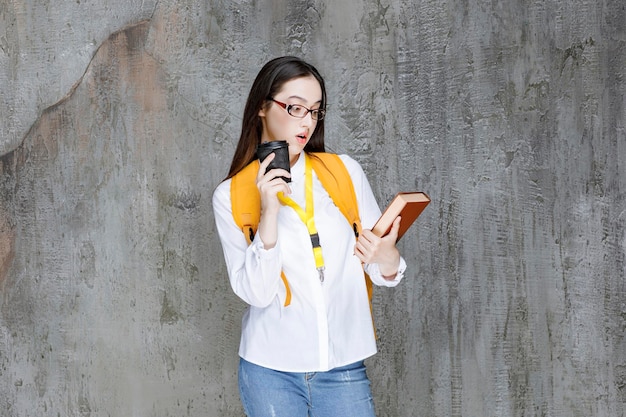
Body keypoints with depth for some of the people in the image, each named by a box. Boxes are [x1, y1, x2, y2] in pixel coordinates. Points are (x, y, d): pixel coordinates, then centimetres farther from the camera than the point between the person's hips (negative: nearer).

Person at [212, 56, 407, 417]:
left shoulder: (346, 172, 2)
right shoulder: (231, 196, 0)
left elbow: (385, 273, 2)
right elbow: (256, 293, -10)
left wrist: (388, 259, -20)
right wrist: (270, 212, -20)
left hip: (344, 369, 1)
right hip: (271, 370, -1)